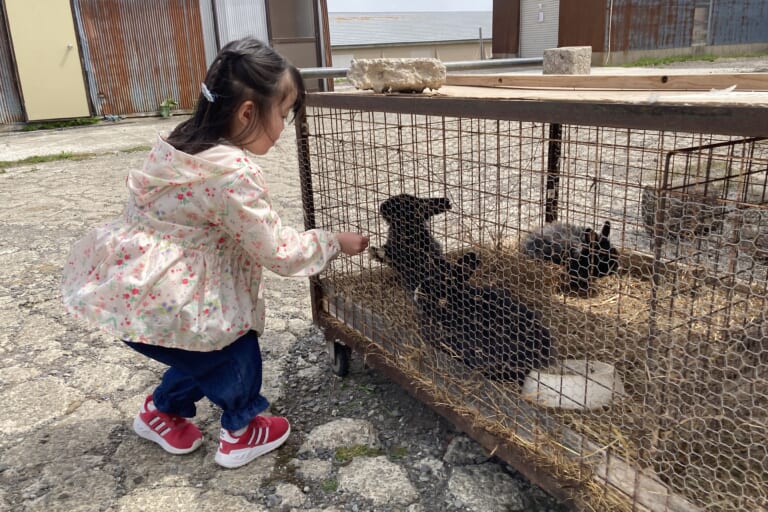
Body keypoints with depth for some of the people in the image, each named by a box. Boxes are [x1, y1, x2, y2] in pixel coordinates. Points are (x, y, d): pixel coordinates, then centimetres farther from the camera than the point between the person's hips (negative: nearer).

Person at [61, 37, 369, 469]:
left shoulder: (193, 143, 5)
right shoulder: (234, 174, -25)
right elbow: (276, 251, -17)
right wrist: (334, 243, -3)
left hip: (128, 279, 9)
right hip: (148, 297, -9)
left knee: (212, 347, 20)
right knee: (237, 348, 6)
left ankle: (162, 411, 40)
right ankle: (242, 432, 27)